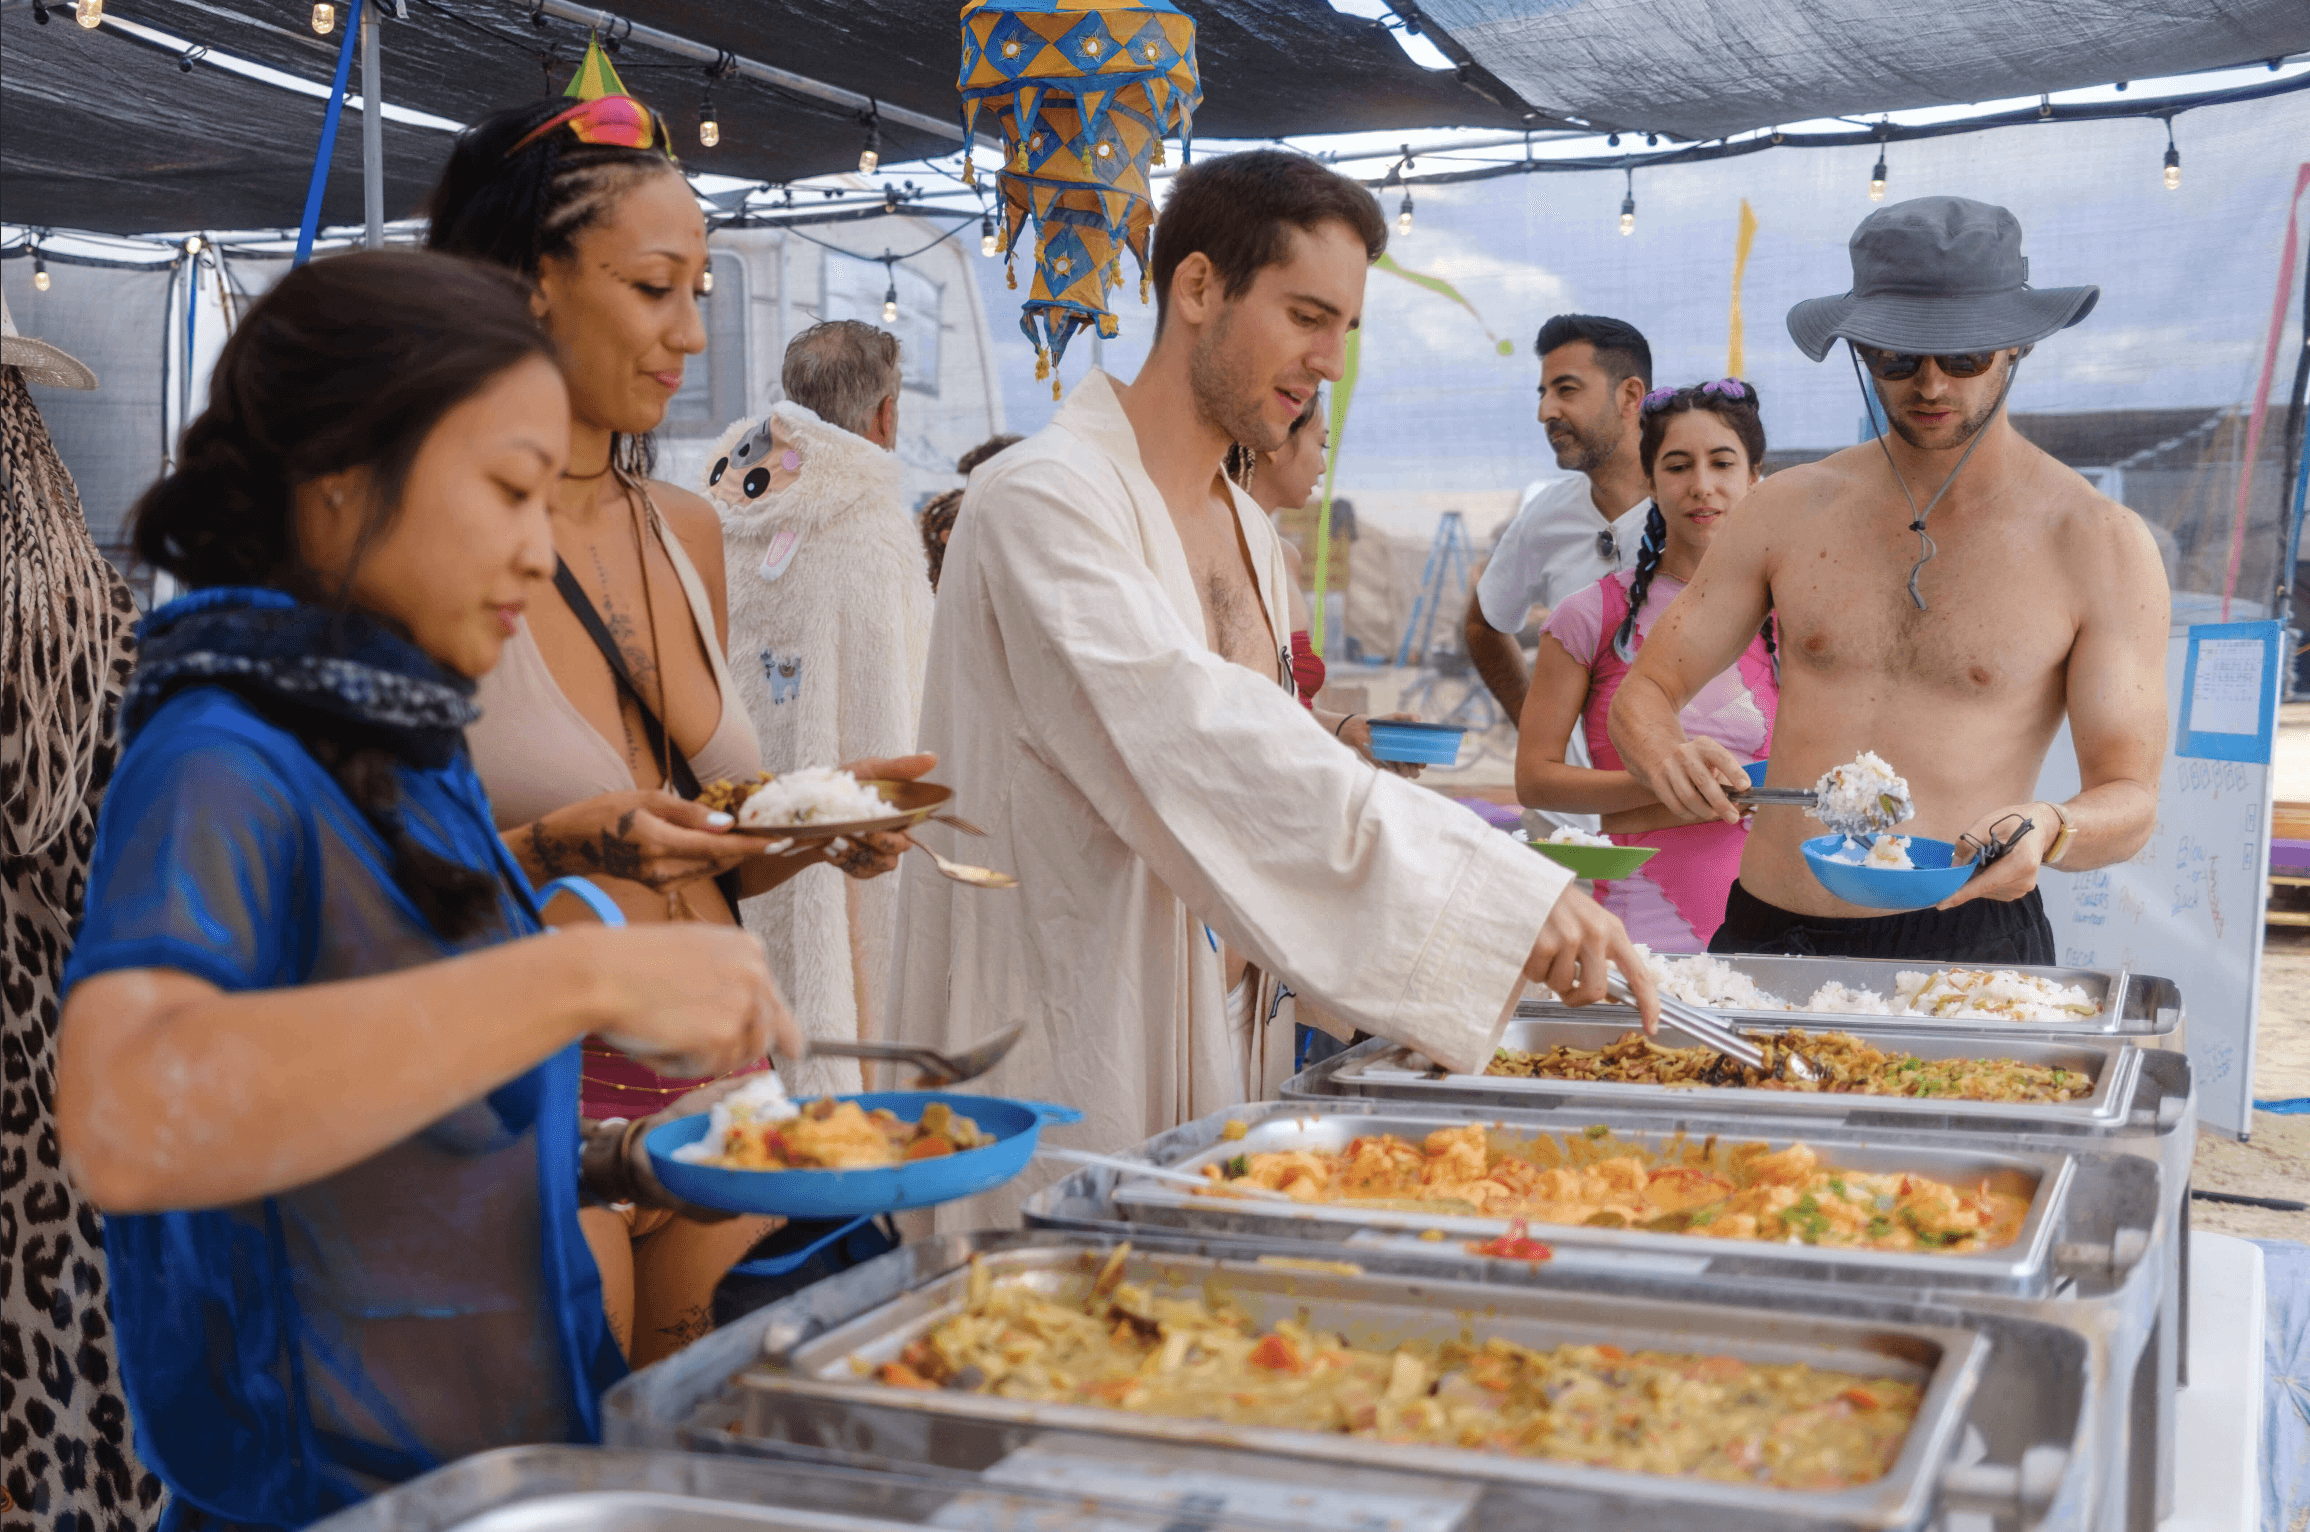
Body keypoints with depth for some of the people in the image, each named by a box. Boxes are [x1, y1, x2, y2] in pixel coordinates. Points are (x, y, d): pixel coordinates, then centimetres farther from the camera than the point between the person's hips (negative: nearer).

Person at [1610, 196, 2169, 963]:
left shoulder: (2100, 545, 2)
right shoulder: (1788, 509, 9)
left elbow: (2130, 798, 1)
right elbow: (1643, 691, 12)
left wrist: (2046, 832, -22)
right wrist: (1666, 757, -12)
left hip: (1962, 939, -2)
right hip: (1763, 932, 2)